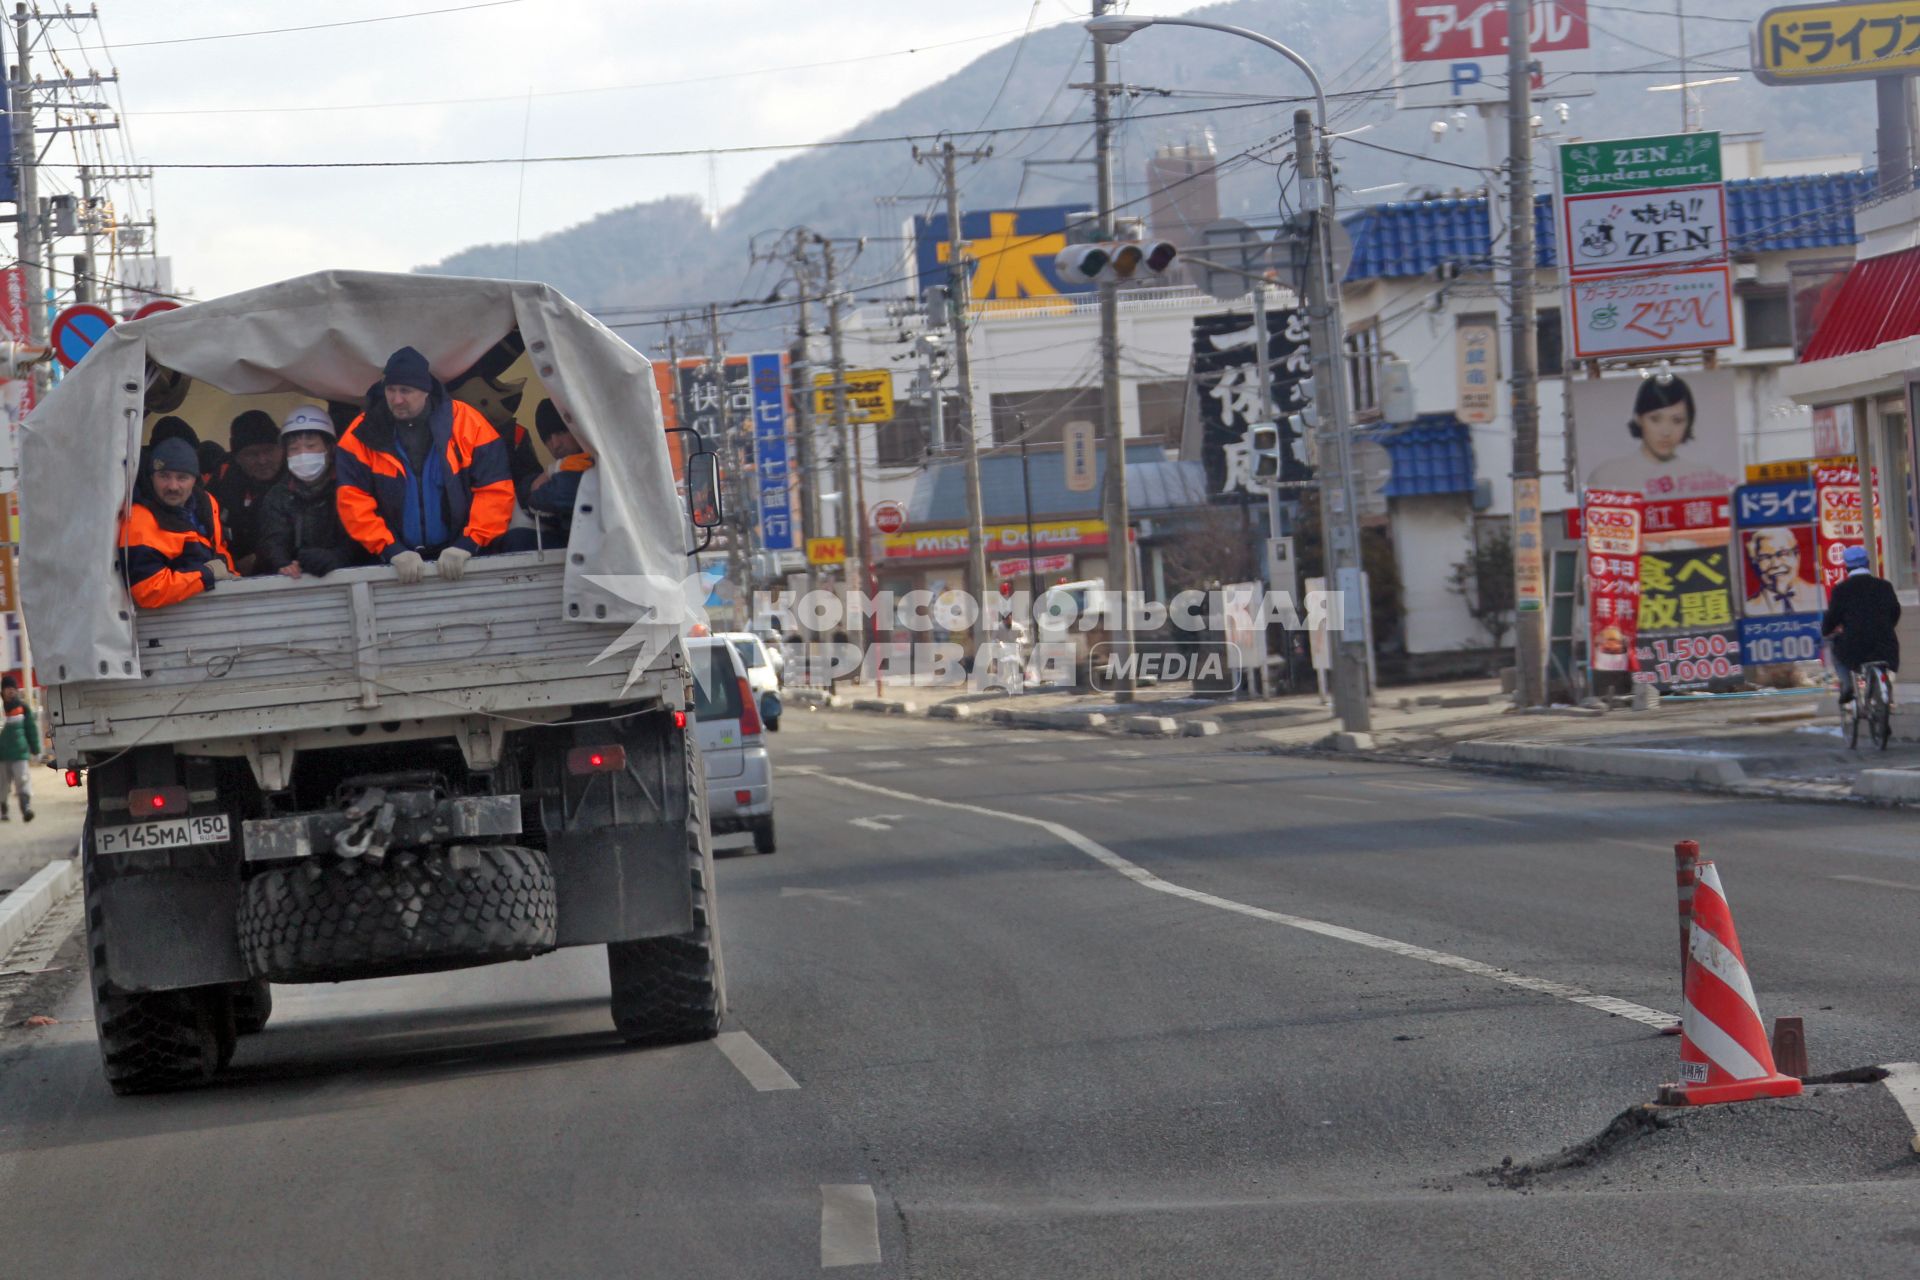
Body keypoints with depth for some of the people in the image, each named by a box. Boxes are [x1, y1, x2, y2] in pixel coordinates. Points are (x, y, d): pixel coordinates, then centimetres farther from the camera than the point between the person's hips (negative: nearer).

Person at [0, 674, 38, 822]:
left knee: (23, 781, -10)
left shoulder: (23, 707, 2)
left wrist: (35, 749, 6)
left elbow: (31, 728, 7)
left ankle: (27, 808, -15)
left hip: (20, 753, -1)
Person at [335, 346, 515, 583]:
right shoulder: (362, 434, 0)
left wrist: (466, 545, -13)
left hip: (459, 559, -1)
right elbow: (353, 501, -4)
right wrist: (393, 551, -13)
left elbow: (495, 490, -4)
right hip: (394, 564, 1)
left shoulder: (466, 423, -2)